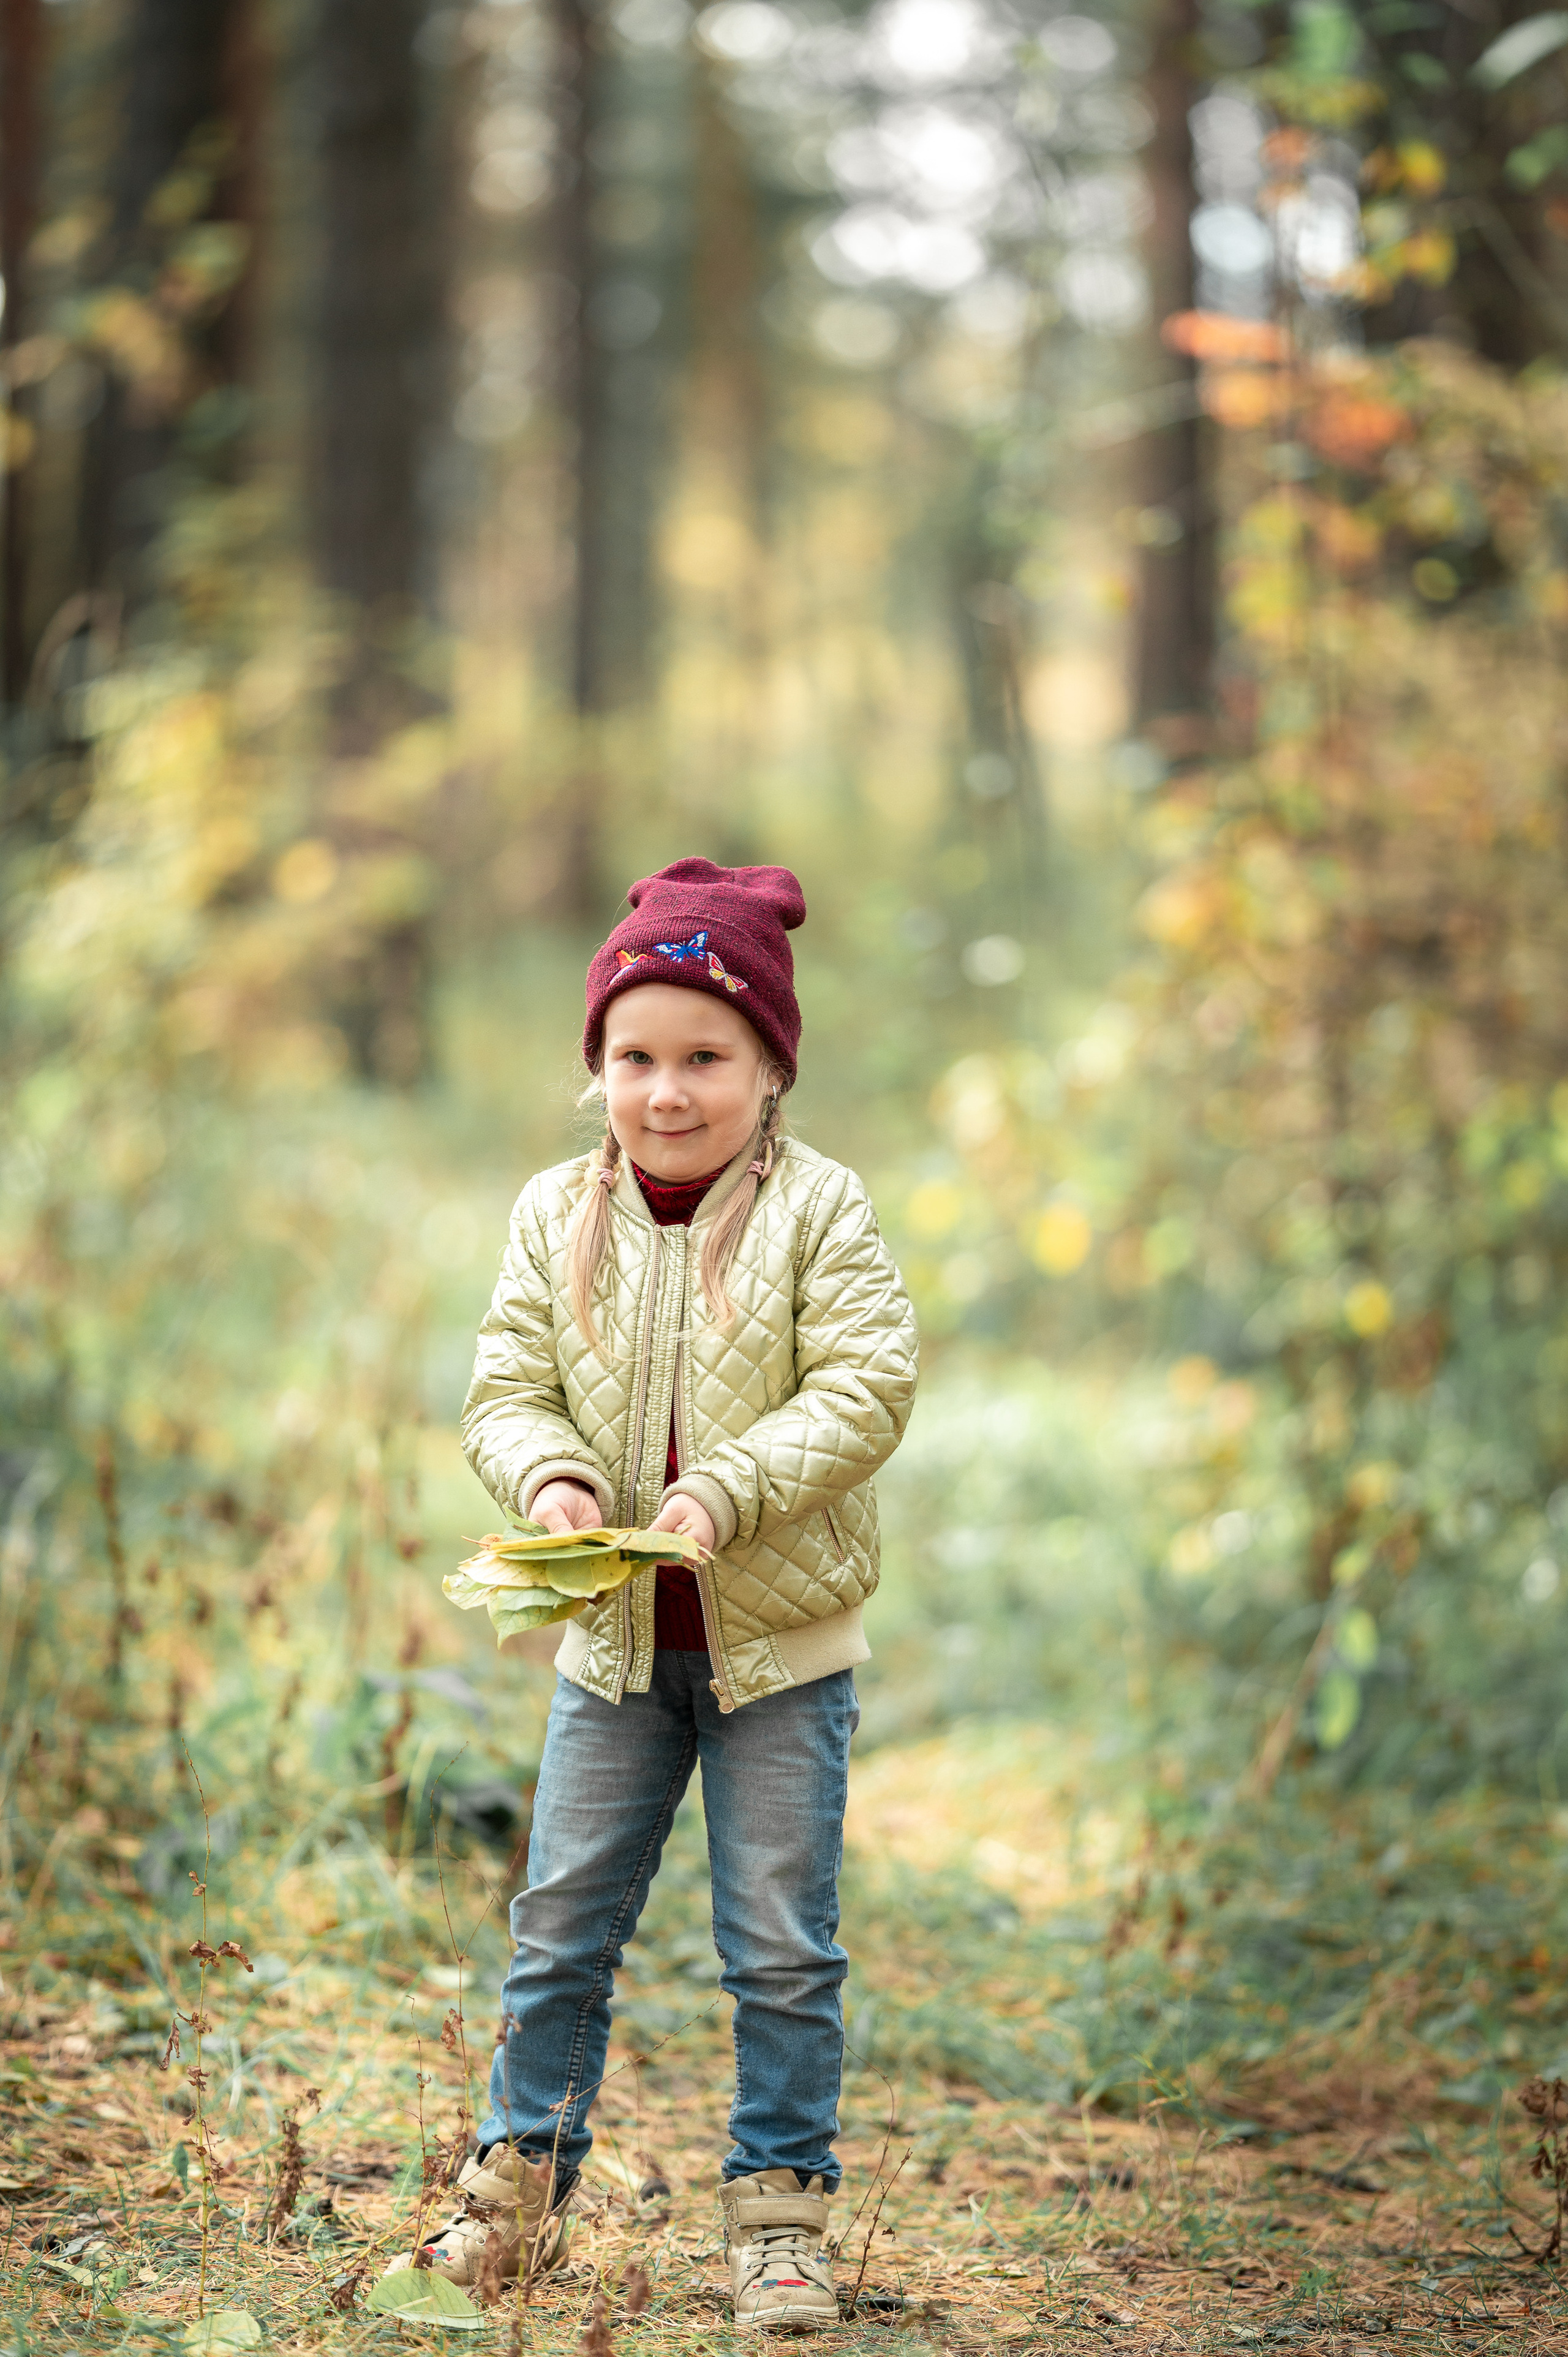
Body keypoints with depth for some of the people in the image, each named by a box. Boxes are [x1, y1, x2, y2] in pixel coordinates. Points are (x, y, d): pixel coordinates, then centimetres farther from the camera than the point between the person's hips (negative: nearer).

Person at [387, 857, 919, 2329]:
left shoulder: (817, 1211, -9)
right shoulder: (557, 1215, 1)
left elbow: (866, 1388, -16)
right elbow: (508, 1389, 1)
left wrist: (726, 1493, -27)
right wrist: (549, 1478, -21)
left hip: (781, 1640, -3)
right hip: (614, 1640, 3)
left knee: (782, 1946, 3)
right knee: (559, 1931, 10)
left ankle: (777, 2209, 16)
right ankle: (521, 2182, 24)